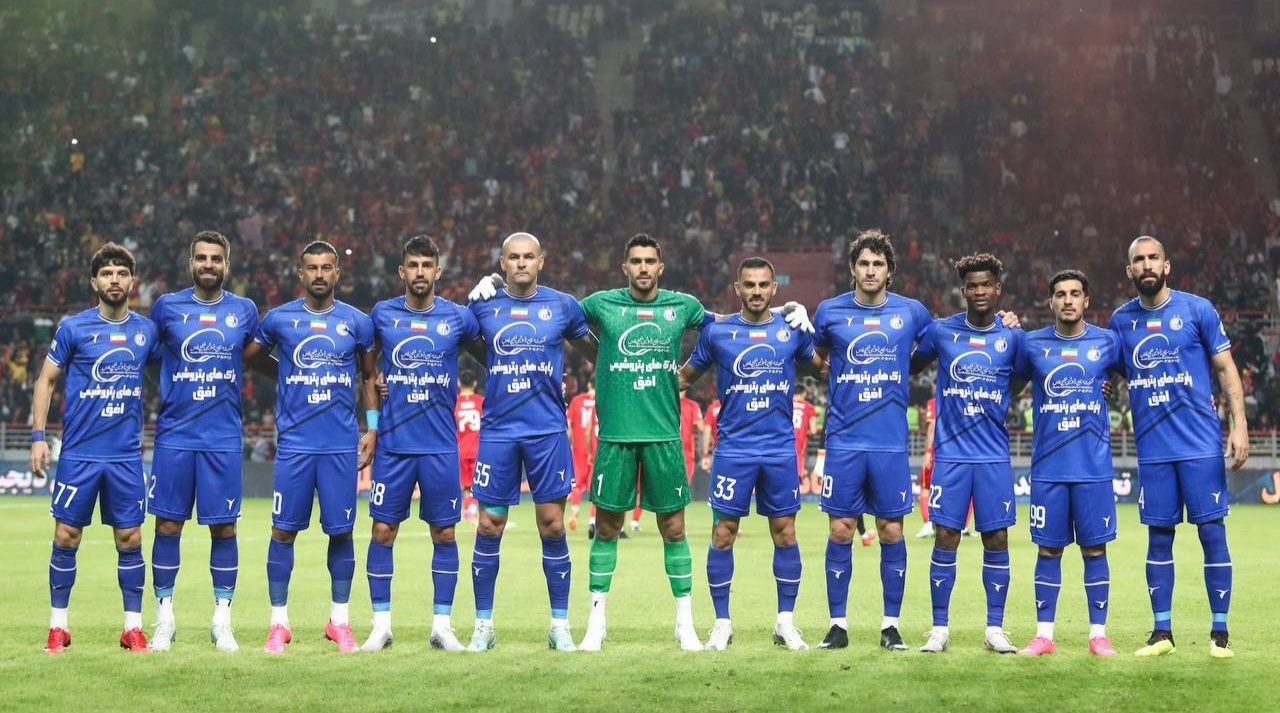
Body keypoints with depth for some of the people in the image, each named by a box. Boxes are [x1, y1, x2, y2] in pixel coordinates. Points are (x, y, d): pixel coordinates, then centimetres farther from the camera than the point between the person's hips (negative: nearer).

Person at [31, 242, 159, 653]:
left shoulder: (146, 330, 5)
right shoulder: (73, 328, -3)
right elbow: (46, 380, 3)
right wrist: (38, 437, -4)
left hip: (127, 455, 2)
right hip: (78, 453, -2)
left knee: (129, 539, 2)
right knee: (66, 536, 2)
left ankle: (133, 627, 11)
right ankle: (58, 626, 13)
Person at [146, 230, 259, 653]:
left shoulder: (244, 311, 6)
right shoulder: (167, 307, 3)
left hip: (224, 438, 1)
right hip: (174, 435, 0)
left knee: (223, 527, 1)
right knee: (168, 525, 2)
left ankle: (222, 621, 11)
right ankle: (164, 619, 13)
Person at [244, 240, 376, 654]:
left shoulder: (356, 322, 5)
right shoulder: (279, 319, 3)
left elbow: (369, 378, 15)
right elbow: (250, 358, 19)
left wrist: (372, 428, 8)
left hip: (342, 444, 0)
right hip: (295, 443, 0)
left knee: (341, 531, 3)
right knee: (283, 530, -1)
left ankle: (339, 620, 15)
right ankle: (279, 623, 8)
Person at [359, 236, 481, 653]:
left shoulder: (457, 317, 1)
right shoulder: (383, 314, 4)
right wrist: (372, 423, 12)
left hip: (441, 446, 0)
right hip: (392, 443, 0)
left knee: (444, 533, 3)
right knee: (383, 531, 0)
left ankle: (442, 625, 12)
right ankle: (382, 625, 9)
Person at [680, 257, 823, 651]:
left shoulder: (792, 331, 5)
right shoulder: (717, 331, 2)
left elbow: (822, 365, 21)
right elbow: (687, 375, 13)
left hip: (780, 448, 1)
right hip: (733, 448, -1)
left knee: (785, 533, 4)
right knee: (723, 534, -1)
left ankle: (786, 622, 14)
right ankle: (722, 623, 9)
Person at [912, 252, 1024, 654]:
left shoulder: (1012, 338, 3)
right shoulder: (941, 331, 4)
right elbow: (911, 365, 17)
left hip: (995, 456, 1)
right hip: (951, 453, 0)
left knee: (997, 539, 2)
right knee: (946, 537, -1)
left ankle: (995, 630, 11)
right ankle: (939, 630, 6)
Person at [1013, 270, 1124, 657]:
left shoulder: (1107, 342, 3)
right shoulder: (1032, 344, 4)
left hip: (1094, 466, 0)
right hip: (1048, 466, 0)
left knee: (1095, 548, 2)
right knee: (1048, 549, 4)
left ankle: (1098, 635, 10)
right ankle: (1044, 635, 10)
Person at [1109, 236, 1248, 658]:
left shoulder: (1197, 310, -2)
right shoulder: (1121, 320, 7)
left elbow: (1226, 369, -1)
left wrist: (1239, 425, -8)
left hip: (1201, 444, -3)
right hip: (1152, 447, 3)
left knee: (1212, 531, -2)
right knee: (1159, 537, 7)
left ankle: (1220, 631, 6)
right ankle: (1162, 631, 15)